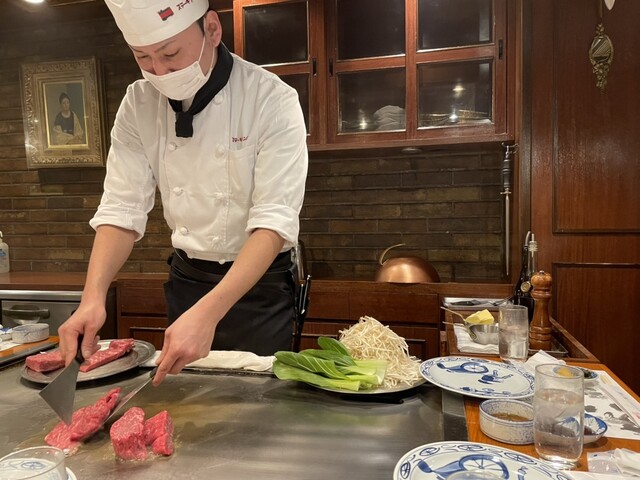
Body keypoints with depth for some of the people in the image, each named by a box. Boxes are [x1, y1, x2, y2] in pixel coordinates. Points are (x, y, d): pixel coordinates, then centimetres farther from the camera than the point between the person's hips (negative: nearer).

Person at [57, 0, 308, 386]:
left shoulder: (272, 100, -20)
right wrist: (93, 296, -23)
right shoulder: (138, 105, -6)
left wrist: (208, 312, -38)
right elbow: (122, 209, -7)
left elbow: (275, 220, -27)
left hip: (259, 281, -4)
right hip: (187, 278, 4)